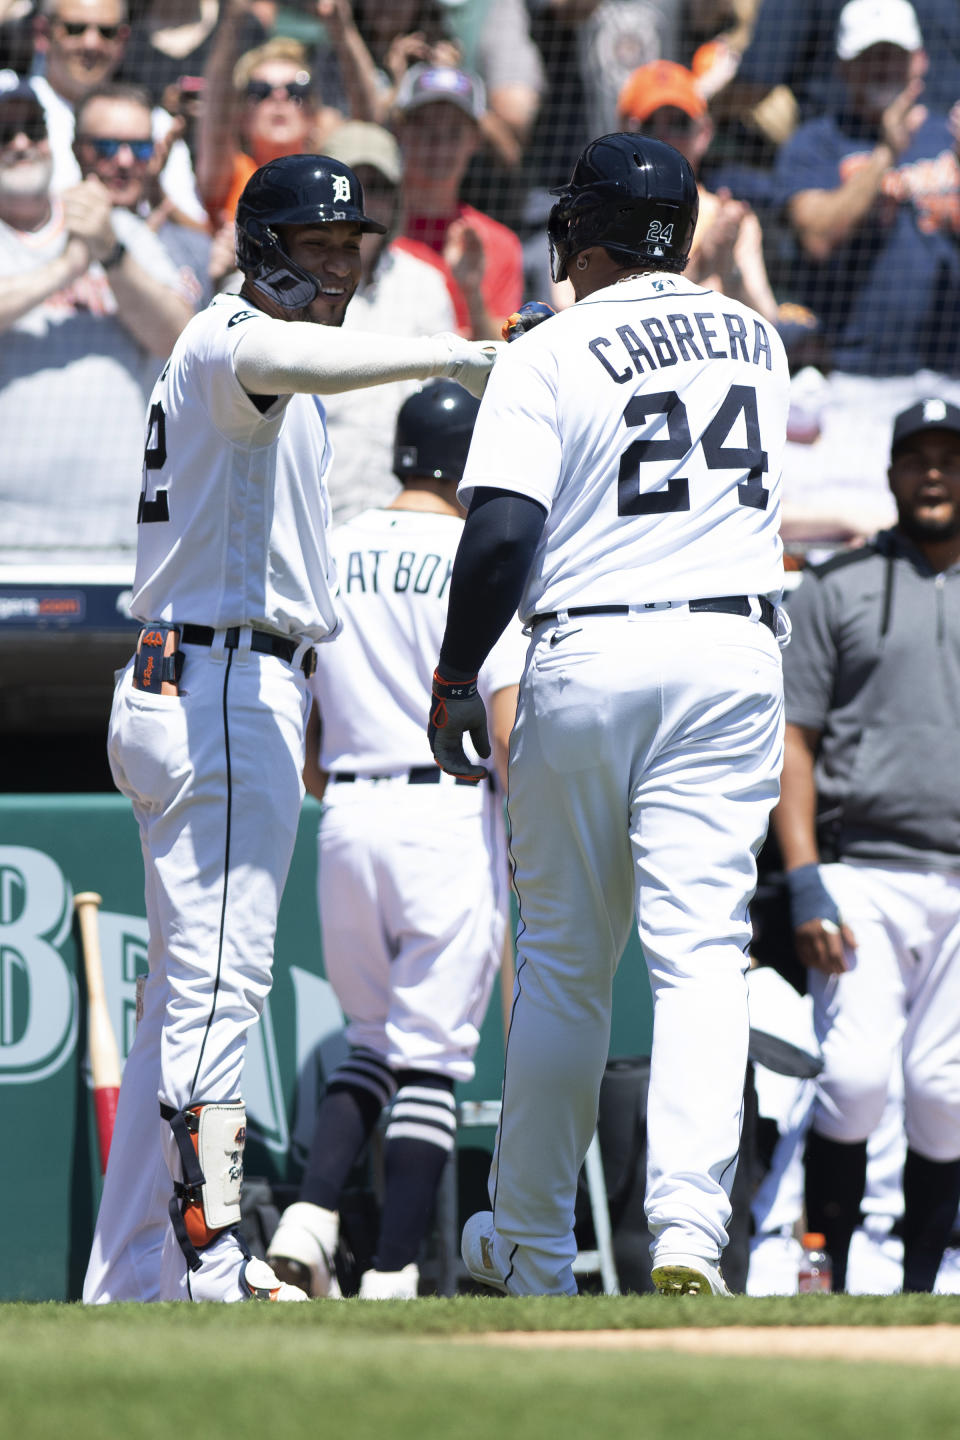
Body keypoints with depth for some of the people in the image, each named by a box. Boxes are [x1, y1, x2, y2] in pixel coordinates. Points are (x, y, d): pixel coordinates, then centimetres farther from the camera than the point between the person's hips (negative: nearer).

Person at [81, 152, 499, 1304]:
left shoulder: (273, 392, 24)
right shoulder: (227, 336, -9)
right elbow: (283, 359, -35)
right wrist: (451, 357, -44)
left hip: (180, 686, 11)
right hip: (221, 686, -11)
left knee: (188, 990, 11)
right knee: (220, 980, -14)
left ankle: (131, 1276, 13)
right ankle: (208, 1270, -18)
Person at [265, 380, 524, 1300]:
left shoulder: (327, 558, 9)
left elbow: (300, 746, 10)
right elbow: (509, 731, -12)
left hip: (346, 819, 5)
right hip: (451, 815, -5)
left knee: (372, 1041, 17)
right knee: (431, 1054, 0)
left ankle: (310, 1216, -3)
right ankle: (393, 1274, -4)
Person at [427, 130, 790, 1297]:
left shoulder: (551, 356, -5)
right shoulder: (756, 344, 11)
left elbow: (502, 532, -15)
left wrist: (455, 680, -5)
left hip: (588, 658, -2)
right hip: (733, 656, 2)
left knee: (562, 960, 10)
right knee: (701, 951, -5)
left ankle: (533, 1248, 20)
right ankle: (687, 1228, -22)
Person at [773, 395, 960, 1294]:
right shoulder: (837, 590, 9)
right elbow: (792, 741, 4)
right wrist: (805, 884, -8)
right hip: (864, 877, -2)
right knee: (854, 1078, -16)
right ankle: (825, 1272, -5)